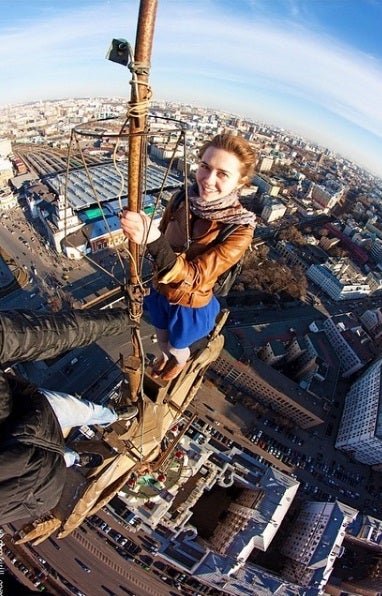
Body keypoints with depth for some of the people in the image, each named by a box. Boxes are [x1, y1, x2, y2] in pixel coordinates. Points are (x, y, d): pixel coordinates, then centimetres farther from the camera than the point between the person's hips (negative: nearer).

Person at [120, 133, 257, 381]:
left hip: (190, 305, -3)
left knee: (177, 346, 27)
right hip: (160, 291, 4)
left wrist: (153, 239, -50)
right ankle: (166, 357, 68)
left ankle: (181, 363, 65)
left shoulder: (240, 228, -29)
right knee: (162, 338, 31)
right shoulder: (181, 199, -18)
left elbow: (193, 278, -38)